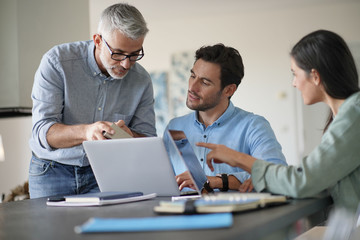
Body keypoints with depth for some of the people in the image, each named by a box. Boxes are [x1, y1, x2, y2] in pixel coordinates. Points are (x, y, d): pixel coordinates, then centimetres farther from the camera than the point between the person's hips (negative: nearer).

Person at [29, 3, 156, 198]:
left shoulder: (141, 80, -2)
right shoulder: (57, 62, -12)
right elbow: (42, 132, -19)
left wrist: (128, 137, -23)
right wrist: (85, 132, -38)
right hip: (52, 170, -1)